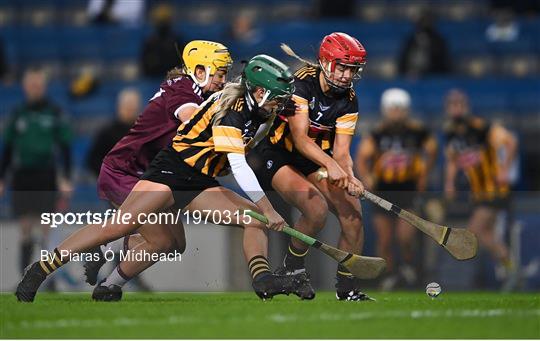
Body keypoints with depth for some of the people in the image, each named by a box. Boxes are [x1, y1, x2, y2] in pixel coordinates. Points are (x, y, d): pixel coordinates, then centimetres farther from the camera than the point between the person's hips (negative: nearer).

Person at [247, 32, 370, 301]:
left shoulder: (348, 100, -4)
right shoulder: (300, 83, -22)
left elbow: (341, 152, -9)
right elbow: (299, 138, -31)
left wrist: (350, 178, -30)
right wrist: (330, 164, -45)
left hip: (314, 161, 7)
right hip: (274, 155, -7)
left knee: (353, 213, -9)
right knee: (317, 208, -29)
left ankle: (347, 287, 6)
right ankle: (291, 269, -5)